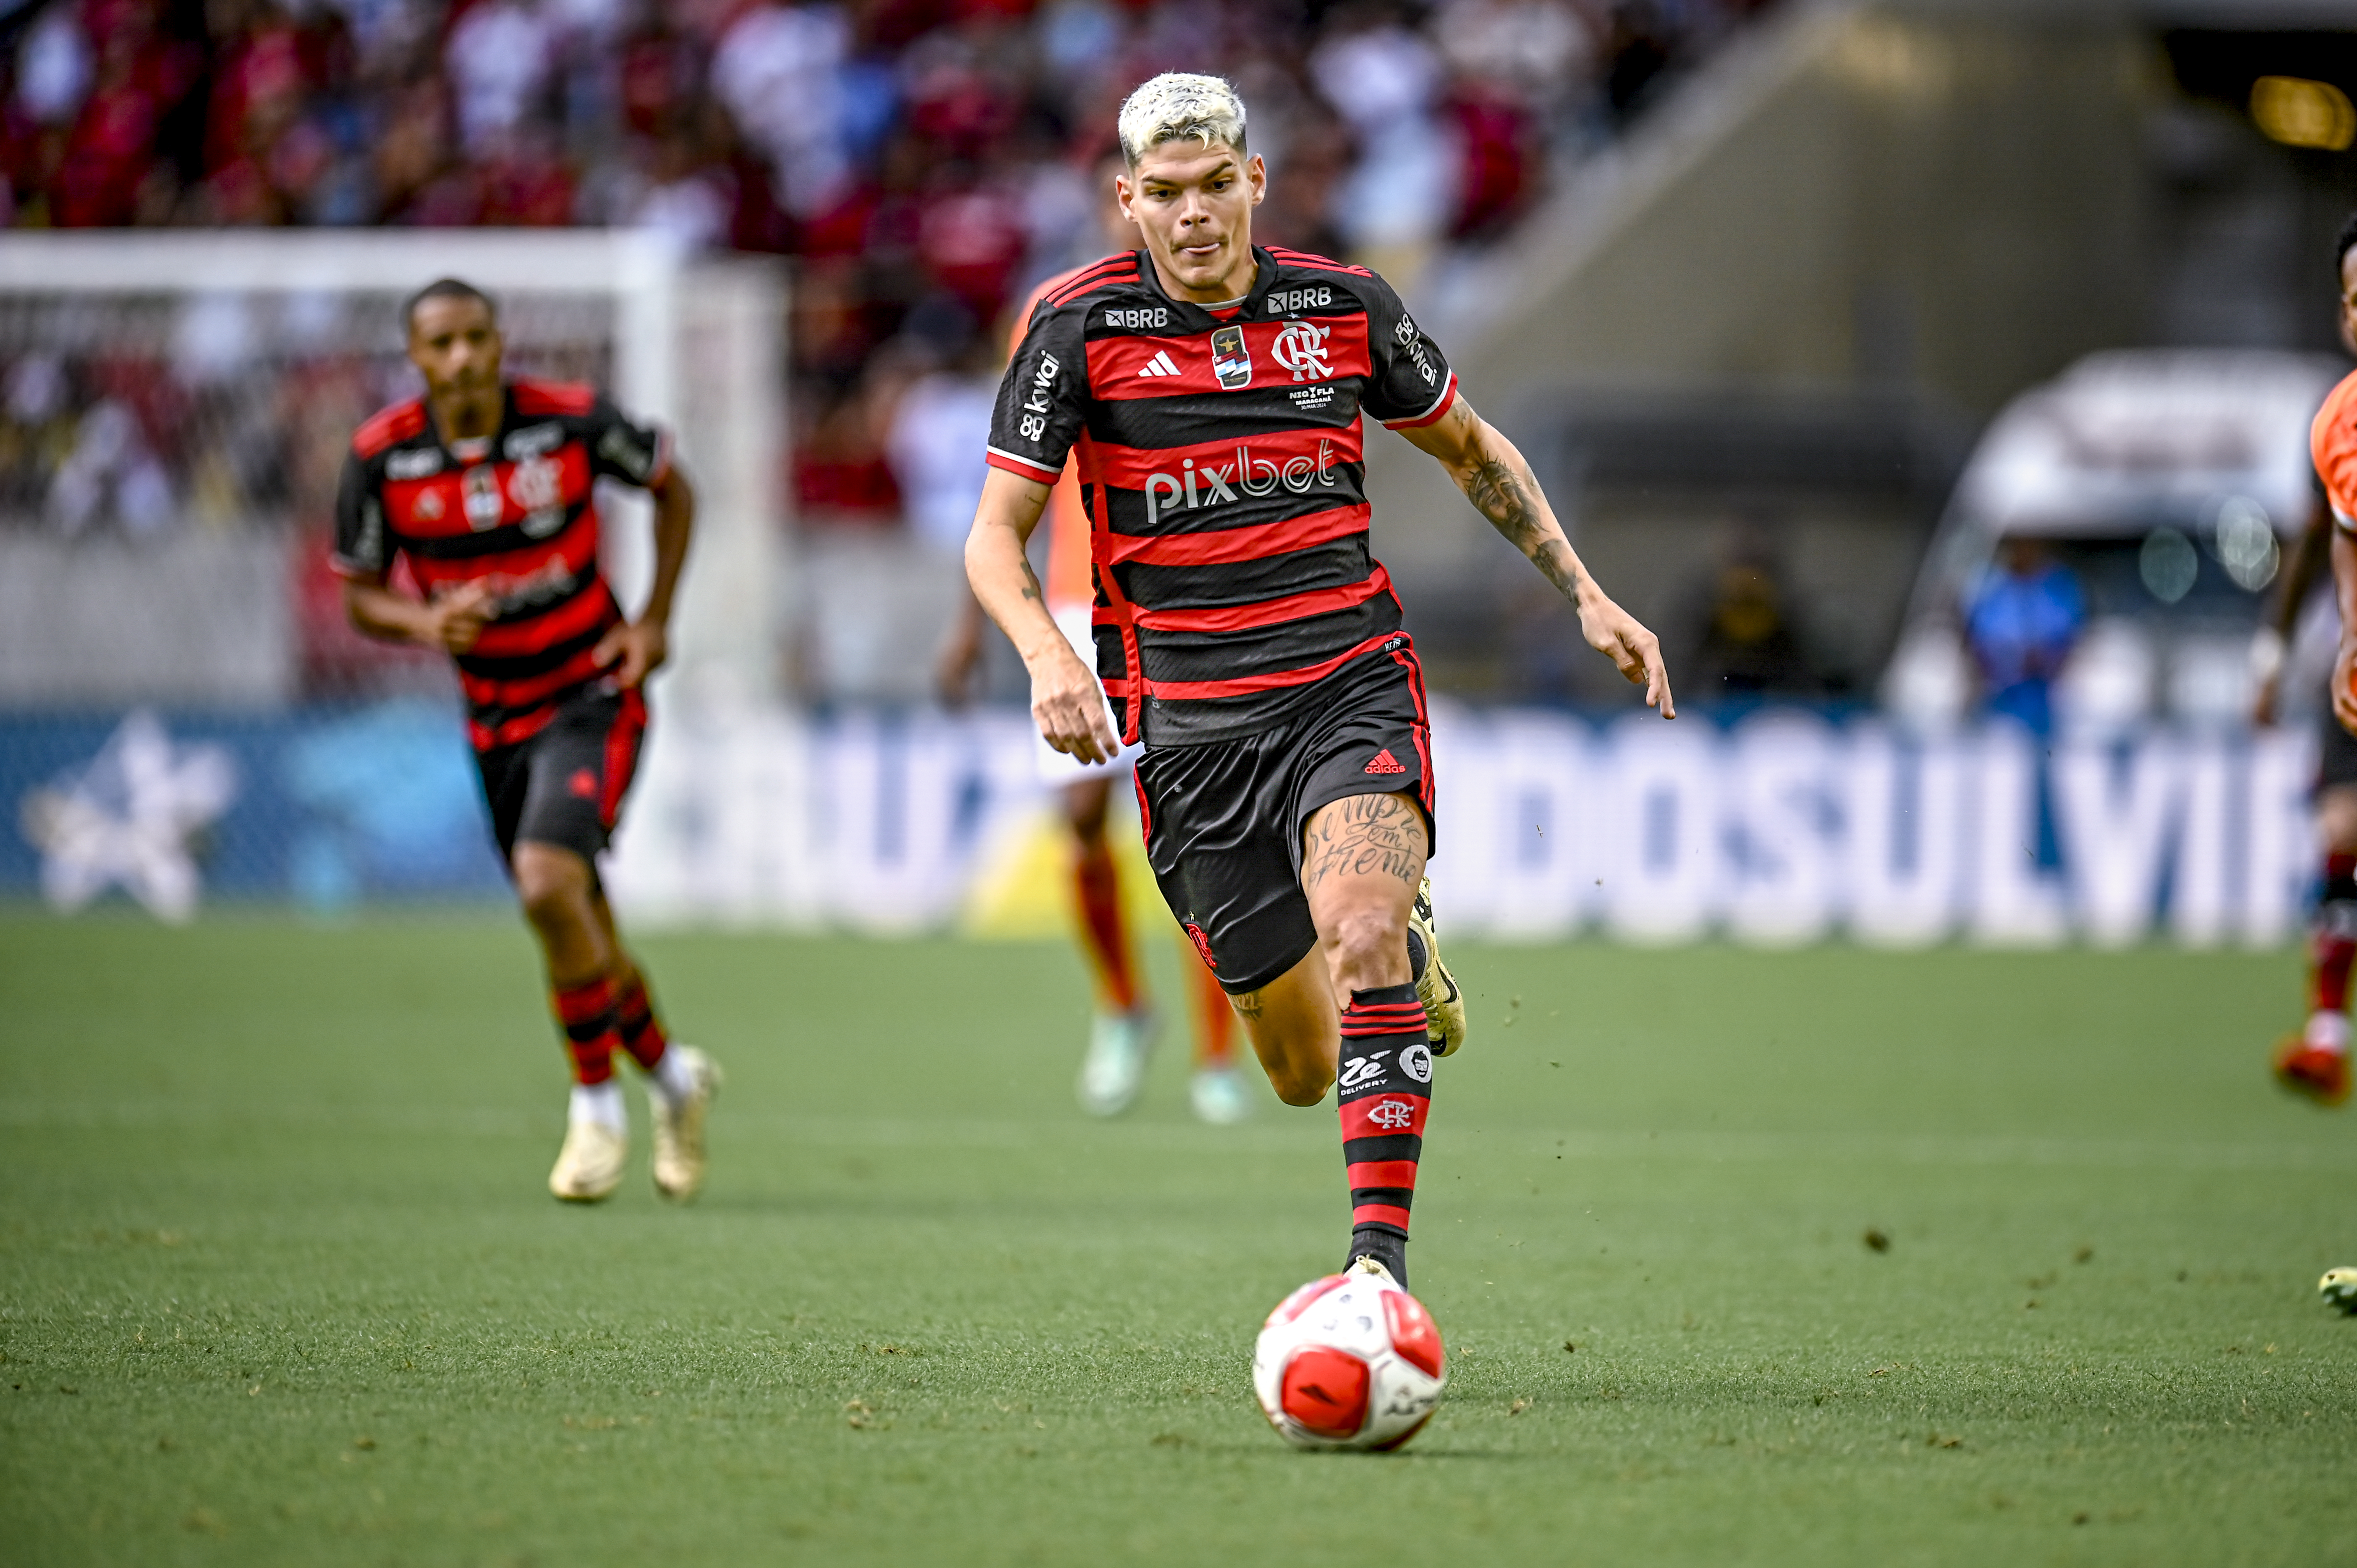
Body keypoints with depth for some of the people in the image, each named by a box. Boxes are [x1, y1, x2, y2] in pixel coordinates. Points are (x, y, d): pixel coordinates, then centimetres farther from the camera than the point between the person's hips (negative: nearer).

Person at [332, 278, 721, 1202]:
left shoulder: (573, 422, -14)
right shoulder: (382, 458, -10)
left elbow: (672, 489, 5)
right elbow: (362, 597, 1)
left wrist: (654, 622, -3)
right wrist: (425, 624, -21)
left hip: (593, 695, -4)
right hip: (495, 716, 4)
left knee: (549, 883, -24)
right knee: (576, 931, 9)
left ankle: (597, 1105, -6)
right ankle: (671, 1075, 37)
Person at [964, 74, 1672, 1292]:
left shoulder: (1345, 308, 3)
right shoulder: (1081, 328, -3)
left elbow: (1470, 450, 20)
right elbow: (995, 536, -2)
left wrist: (1586, 597, 14)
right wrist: (1047, 655, -22)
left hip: (1351, 682, 0)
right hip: (1186, 723, 0)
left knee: (1357, 926, -30)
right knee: (1304, 1069, 5)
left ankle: (1379, 1265, -31)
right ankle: (1407, 957, 42)